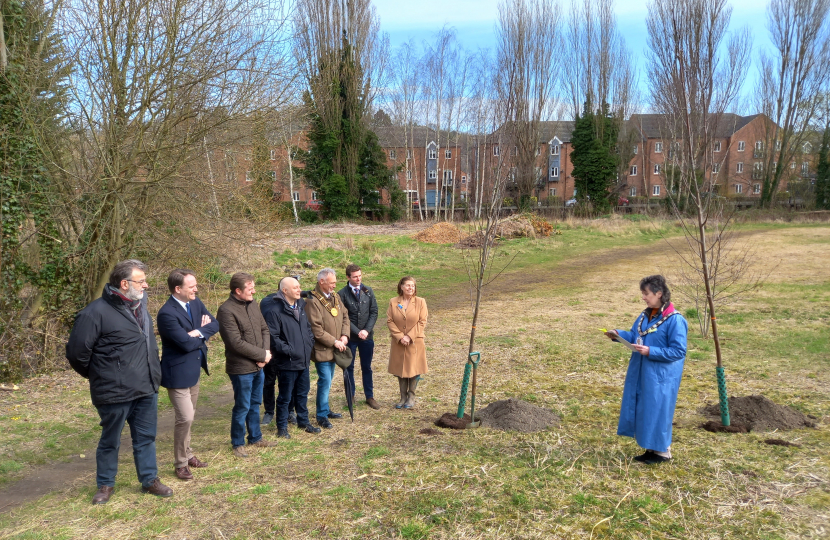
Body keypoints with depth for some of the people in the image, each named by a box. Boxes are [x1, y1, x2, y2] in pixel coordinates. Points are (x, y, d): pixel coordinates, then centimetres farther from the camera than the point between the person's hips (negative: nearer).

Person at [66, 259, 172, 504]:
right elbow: (76, 351, -14)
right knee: (110, 441, 11)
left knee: (146, 438, 15)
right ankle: (105, 485, 29)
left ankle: (149, 480, 29)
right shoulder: (97, 312, -17)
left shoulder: (139, 306, 8)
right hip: (115, 392, -6)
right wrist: (98, 375, 1)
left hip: (147, 389, 7)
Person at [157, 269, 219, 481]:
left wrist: (198, 332, -18)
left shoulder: (196, 303, 3)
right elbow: (187, 343, -26)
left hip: (194, 369, 8)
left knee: (188, 417, 19)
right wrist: (203, 333, -8)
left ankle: (187, 454, 34)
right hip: (178, 372, -8)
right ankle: (180, 464, 11)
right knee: (185, 418, -6)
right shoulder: (167, 313, -24)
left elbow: (214, 325, 1)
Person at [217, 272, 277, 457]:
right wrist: (262, 355, -14)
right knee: (242, 407, 4)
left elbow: (264, 329, 9)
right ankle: (238, 444, 21)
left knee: (255, 404, 19)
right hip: (241, 368, -7)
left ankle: (255, 438, 34)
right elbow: (237, 343, -22)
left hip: (258, 366, 7)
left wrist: (266, 351, -8)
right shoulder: (226, 310, -19)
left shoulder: (253, 304, 5)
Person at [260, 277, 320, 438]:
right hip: (287, 363, -7)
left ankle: (303, 421, 34)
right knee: (285, 397, 6)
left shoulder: (300, 306, 8)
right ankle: (282, 427, 22)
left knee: (302, 393, 19)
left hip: (303, 360, 7)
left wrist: (310, 343, 6)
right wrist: (288, 350, -19)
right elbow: (273, 337, -19)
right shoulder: (274, 310, -17)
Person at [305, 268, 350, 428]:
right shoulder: (313, 301, -18)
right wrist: (334, 342, -17)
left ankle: (325, 410, 30)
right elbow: (316, 330, -21)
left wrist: (344, 335, -5)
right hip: (322, 350, -8)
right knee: (325, 382, -5)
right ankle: (322, 416, 7)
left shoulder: (335, 297, 7)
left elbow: (345, 316, 11)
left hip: (334, 349, 8)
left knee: (327, 381, 18)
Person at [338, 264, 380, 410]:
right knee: (349, 367, 10)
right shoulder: (342, 294, -7)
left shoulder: (368, 291, 3)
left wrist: (366, 330, -10)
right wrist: (357, 332, -13)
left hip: (367, 336, 2)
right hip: (350, 337, -2)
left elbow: (374, 312, 2)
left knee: (367, 367, 11)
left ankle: (369, 397, 20)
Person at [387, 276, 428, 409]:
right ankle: (403, 397, 22)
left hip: (415, 342, -1)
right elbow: (389, 321, -3)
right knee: (400, 369, 9)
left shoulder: (420, 302, -4)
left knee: (414, 369, 4)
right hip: (398, 343, 2)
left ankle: (411, 397, 19)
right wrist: (400, 337, -13)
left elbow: (422, 322, -7)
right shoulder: (393, 302, -1)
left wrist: (409, 337, -14)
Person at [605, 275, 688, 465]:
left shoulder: (675, 320, -19)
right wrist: (618, 334, -3)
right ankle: (651, 449, 27)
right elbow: (634, 336, 15)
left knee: (657, 411, 2)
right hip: (641, 372, 8)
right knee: (643, 410, 14)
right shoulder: (646, 315, 7)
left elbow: (678, 351, -20)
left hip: (661, 377, -8)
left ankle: (663, 452, 19)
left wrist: (650, 351, -25)